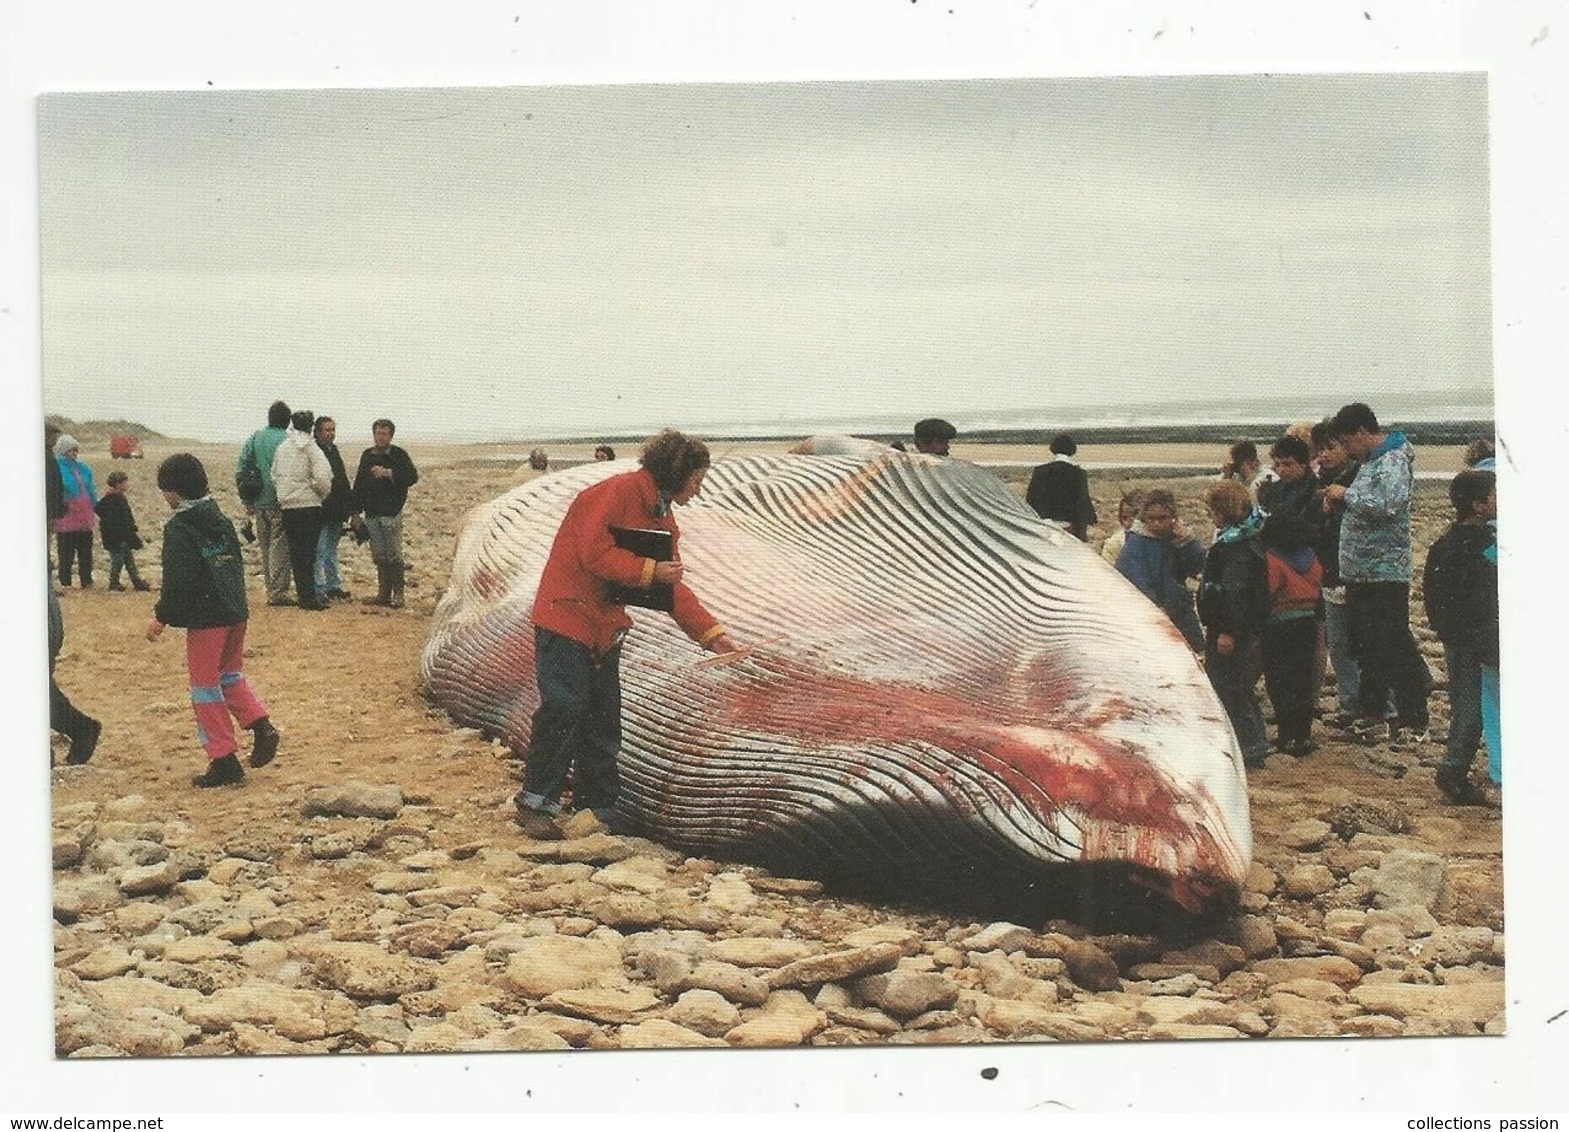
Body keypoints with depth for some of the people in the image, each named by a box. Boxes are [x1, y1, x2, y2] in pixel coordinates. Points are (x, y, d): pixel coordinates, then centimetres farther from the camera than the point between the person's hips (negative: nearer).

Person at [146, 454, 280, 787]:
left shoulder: (179, 527, -13)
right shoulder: (221, 519, 12)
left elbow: (178, 580, -18)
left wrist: (162, 617, -9)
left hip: (205, 618, -8)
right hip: (236, 612, 8)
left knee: (205, 686, 2)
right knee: (230, 675, 24)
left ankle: (224, 761, 3)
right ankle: (261, 725, 5)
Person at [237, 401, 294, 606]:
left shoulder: (254, 439, 7)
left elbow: (240, 471, 7)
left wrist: (246, 501, 12)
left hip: (260, 504, 5)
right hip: (280, 504, -5)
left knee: (266, 549, 14)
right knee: (280, 548, -2)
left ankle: (271, 590, 18)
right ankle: (278, 592, -4)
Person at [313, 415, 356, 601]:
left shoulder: (334, 451, 16)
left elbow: (343, 480, 21)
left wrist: (351, 506, 17)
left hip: (336, 512, 9)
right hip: (321, 512, -9)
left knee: (331, 550, 15)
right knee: (319, 550, -5)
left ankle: (333, 585, 21)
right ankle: (319, 587, -2)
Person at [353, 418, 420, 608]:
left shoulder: (399, 455, 0)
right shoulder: (367, 456, 15)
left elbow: (412, 477, -11)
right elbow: (359, 484, 19)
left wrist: (388, 473, -20)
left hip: (392, 512, -5)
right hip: (372, 513, 5)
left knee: (394, 555, -6)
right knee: (379, 557, 7)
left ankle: (398, 594, -2)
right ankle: (383, 594, 11)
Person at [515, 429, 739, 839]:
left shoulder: (663, 520, 13)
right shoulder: (618, 492, -15)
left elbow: (673, 589, 13)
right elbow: (594, 552, -24)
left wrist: (711, 632, 6)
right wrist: (648, 571, -21)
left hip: (606, 627, 9)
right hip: (567, 615, -9)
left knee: (604, 717, 10)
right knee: (564, 708, -13)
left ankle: (598, 806, 19)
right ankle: (536, 803, -5)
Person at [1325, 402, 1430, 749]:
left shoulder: (1394, 461, -13)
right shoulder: (1370, 461, 15)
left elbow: (1389, 504, -29)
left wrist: (1347, 494, -19)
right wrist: (1339, 499, 7)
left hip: (1386, 574, -10)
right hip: (1360, 574, 10)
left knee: (1395, 649, -6)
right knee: (1367, 649, 14)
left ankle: (1414, 724, 0)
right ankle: (1371, 719, 23)